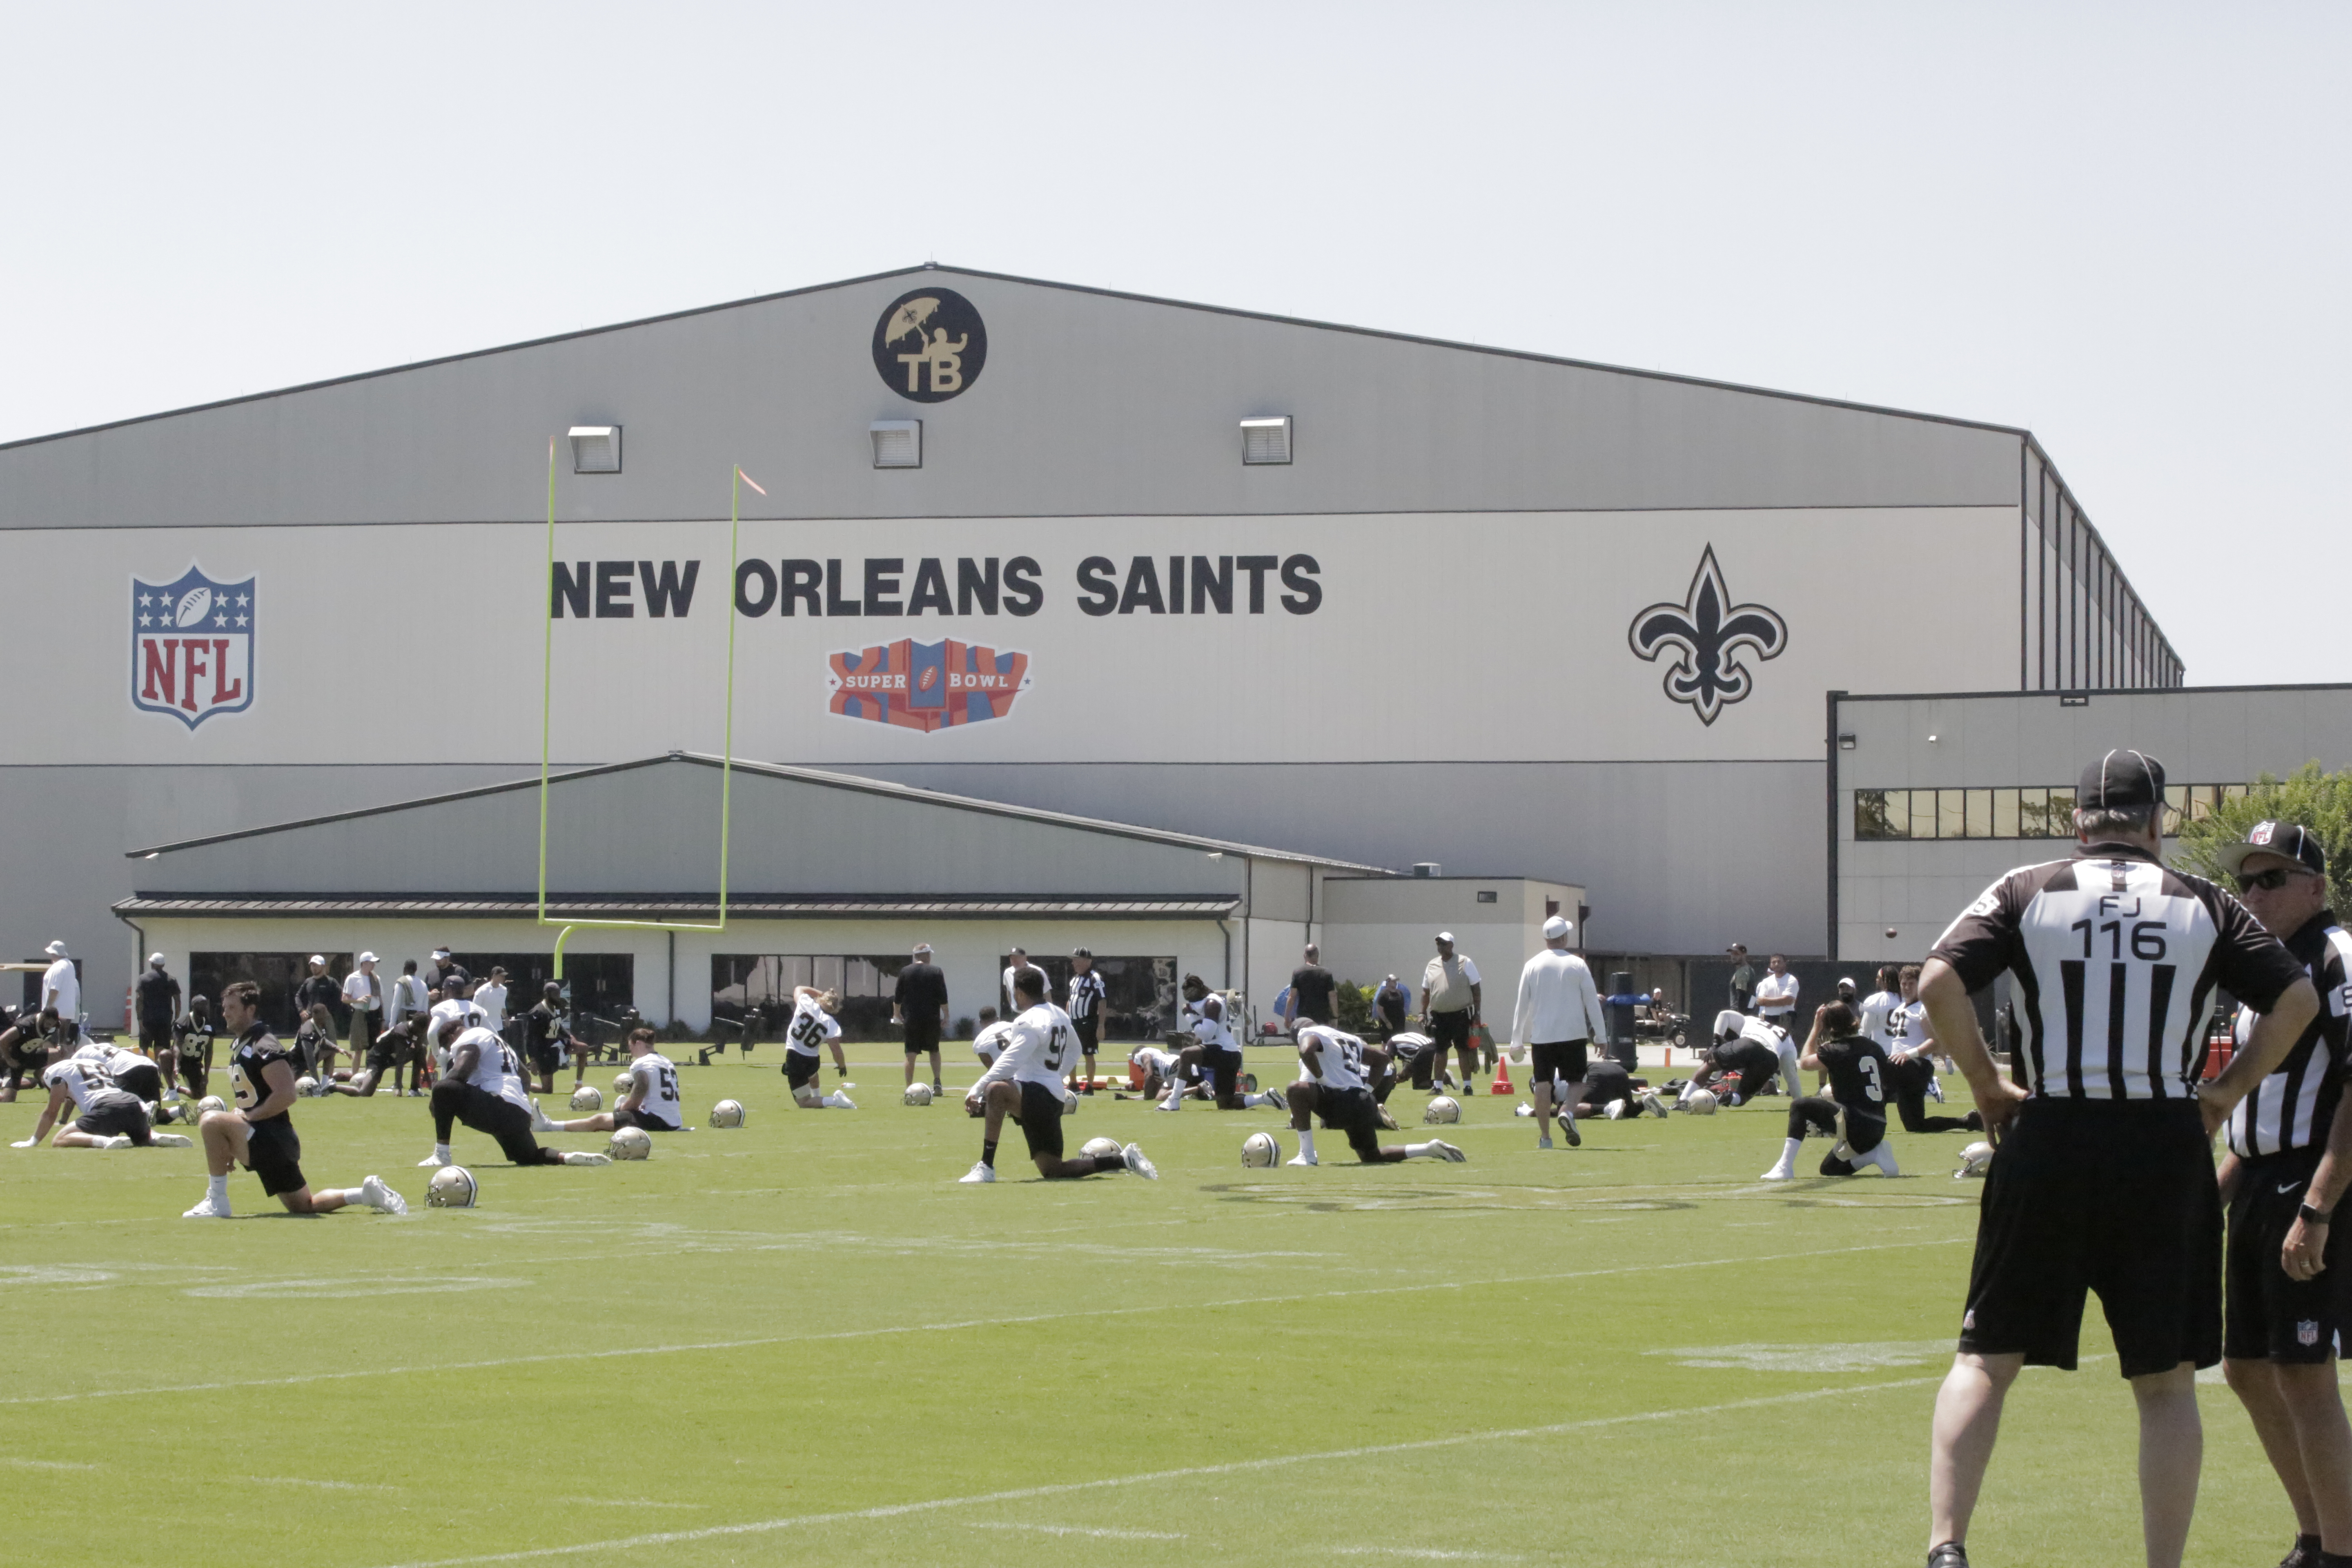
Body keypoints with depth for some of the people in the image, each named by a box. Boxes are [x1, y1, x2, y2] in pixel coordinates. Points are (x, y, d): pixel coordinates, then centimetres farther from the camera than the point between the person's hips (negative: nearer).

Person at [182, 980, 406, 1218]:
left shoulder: (264, 1046, -16)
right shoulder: (240, 1046, 15)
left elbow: (286, 1095, -26)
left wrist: (249, 1117, -20)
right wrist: (232, 1147, 17)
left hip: (272, 1137, -11)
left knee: (211, 1121, -27)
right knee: (304, 1206, 18)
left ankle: (217, 1202, -20)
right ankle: (367, 1193, 23)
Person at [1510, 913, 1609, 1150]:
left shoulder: (1532, 966, 1)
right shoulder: (1577, 965, -2)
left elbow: (1522, 1005, 4)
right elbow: (1592, 1003, -1)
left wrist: (1517, 1040, 9)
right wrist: (1601, 1037, 5)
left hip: (1541, 1035, 1)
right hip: (1573, 1033, -1)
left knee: (1543, 1084, 5)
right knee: (1576, 1081, 7)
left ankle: (1545, 1137, 3)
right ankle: (1568, 1112, -22)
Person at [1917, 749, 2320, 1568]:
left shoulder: (2027, 892, 3)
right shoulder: (2202, 904, 6)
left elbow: (1938, 983, -9)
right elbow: (2297, 999, 1)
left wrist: (1987, 1084, 2)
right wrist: (2226, 1090, 8)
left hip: (2049, 1141, 0)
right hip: (2168, 1150, 0)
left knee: (1986, 1359, 6)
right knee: (2166, 1381, 8)